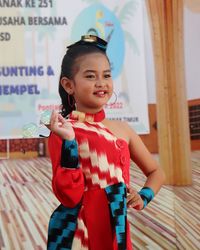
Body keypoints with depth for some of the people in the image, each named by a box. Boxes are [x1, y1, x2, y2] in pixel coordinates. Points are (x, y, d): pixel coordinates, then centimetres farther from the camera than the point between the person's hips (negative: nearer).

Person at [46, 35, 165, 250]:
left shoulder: (122, 129, 3)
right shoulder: (62, 131, -9)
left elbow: (155, 172, 16)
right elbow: (69, 196, -16)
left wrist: (144, 196, -2)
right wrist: (69, 141, -23)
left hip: (116, 229, 4)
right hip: (77, 232, -4)